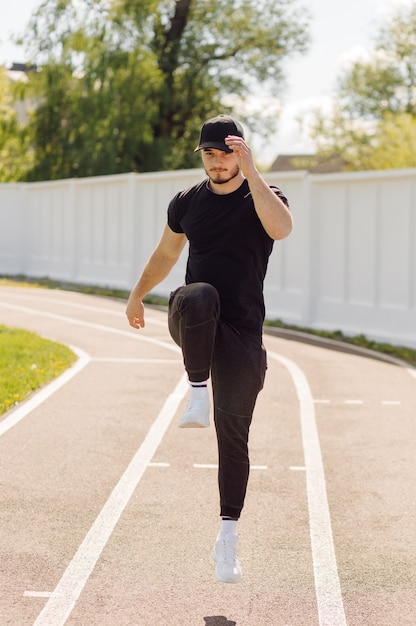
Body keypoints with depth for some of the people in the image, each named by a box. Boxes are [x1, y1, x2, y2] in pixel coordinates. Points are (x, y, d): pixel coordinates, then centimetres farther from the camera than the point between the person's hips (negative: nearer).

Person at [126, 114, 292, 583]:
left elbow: (281, 227, -26)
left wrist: (250, 172, -27)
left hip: (241, 332, -1)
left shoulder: (262, 197, -2)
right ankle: (198, 392, -22)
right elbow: (166, 253, 26)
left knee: (233, 434, -3)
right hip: (191, 323, 2)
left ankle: (228, 536, 7)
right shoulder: (187, 202, 8)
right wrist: (137, 295, 33)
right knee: (199, 296, -37)